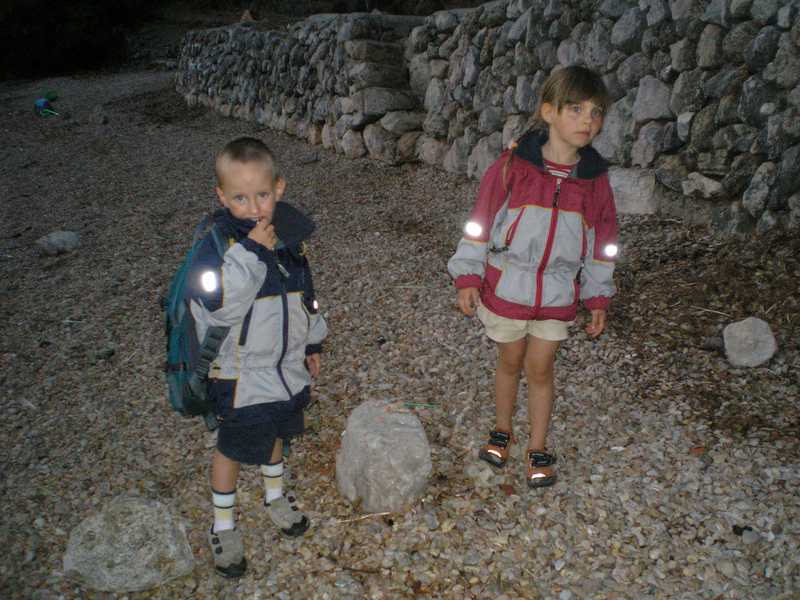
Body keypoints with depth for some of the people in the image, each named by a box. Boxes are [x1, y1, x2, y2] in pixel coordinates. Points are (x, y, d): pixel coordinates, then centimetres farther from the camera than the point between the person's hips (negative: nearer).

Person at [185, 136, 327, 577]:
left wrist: (312, 342, 16)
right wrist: (251, 251, -37)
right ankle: (223, 526, 34)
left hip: (288, 365, 6)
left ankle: (275, 496, 52)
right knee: (232, 448, 11)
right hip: (242, 375, -5)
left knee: (275, 431, 26)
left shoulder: (288, 233, -4)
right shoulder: (217, 244, -23)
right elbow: (221, 308, -35)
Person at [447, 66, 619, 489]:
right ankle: (502, 431, 39)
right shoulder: (513, 165, -13)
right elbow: (481, 221, -7)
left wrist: (598, 297, 9)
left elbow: (602, 243, 6)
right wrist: (467, 278, -6)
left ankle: (538, 450, 28)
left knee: (540, 372, 11)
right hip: (506, 290, -1)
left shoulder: (595, 178, -4)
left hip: (557, 296, 1)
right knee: (510, 364, 16)